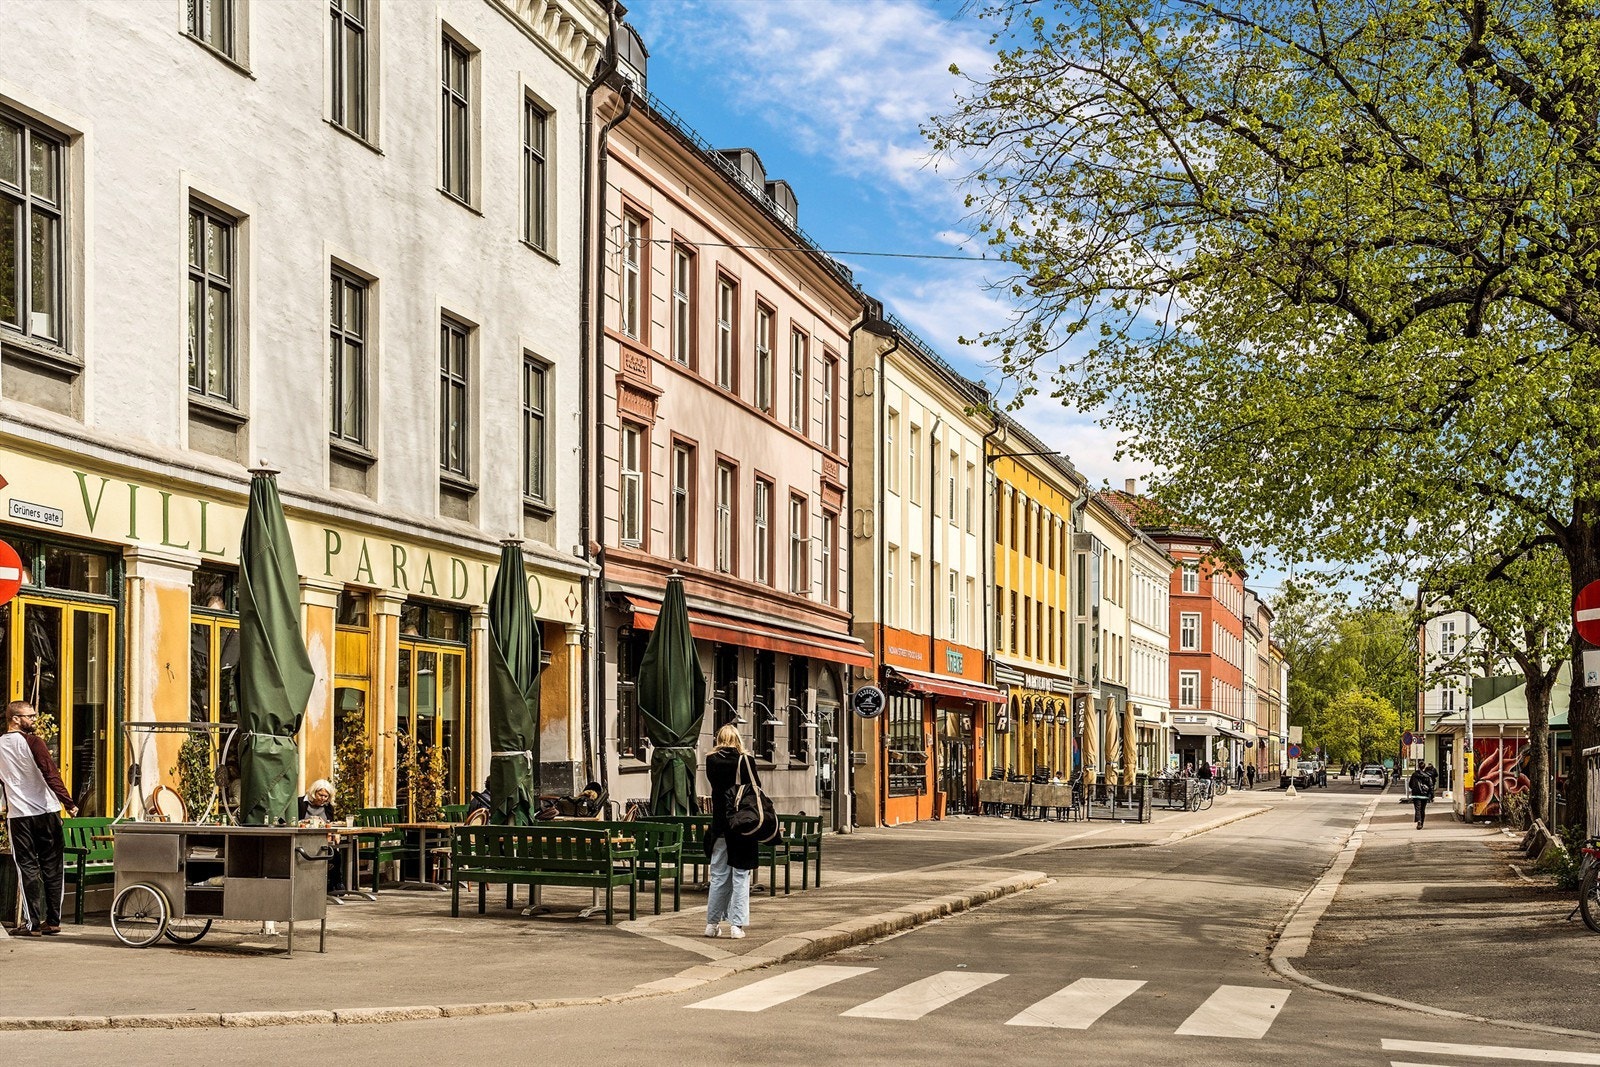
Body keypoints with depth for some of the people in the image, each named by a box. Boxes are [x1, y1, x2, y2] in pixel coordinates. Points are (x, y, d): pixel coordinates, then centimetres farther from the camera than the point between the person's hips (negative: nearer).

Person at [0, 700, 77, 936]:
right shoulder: (33, 742, -8)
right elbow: (51, 775, -16)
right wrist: (68, 803, -16)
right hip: (46, 811, -3)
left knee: (28, 868, 6)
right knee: (52, 867, 7)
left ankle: (32, 923, 1)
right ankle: (53, 921, 11)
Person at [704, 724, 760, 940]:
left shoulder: (712, 761, -1)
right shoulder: (745, 761, -9)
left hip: (720, 826, 3)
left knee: (719, 876, 11)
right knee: (740, 876, 3)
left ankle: (712, 923, 15)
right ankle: (736, 925, 0)